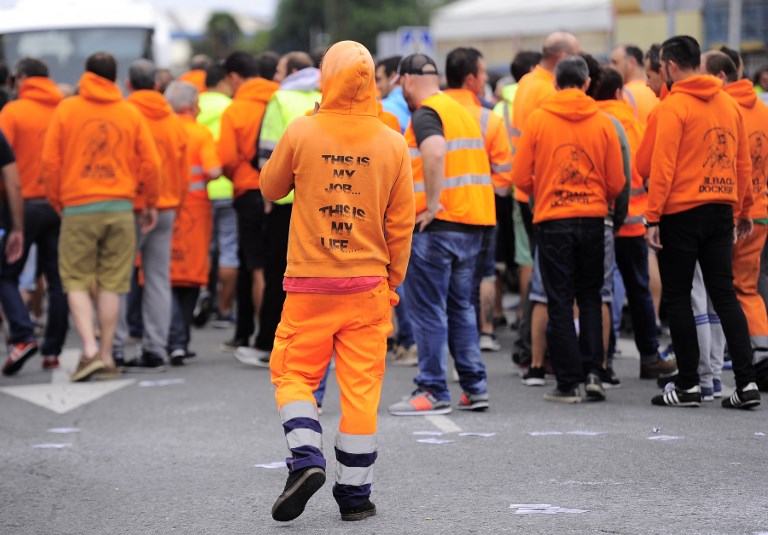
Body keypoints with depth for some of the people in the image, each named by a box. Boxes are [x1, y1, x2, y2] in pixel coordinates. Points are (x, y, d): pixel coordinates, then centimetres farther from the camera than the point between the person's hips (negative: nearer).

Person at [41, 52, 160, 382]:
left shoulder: (66, 110, 1)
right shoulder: (130, 113, 5)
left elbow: (50, 161, -1)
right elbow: (150, 163, 4)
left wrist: (57, 202, 12)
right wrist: (150, 204, 17)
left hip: (78, 207, -1)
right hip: (120, 206, 2)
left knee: (77, 282, 4)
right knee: (111, 283, 6)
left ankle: (89, 350, -13)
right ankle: (106, 356, 6)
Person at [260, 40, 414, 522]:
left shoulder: (301, 133, -7)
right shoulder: (393, 144, -2)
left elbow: (271, 188, 10)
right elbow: (401, 224, 3)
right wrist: (392, 283, 13)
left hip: (309, 283, -1)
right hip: (368, 284, 1)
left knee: (294, 375, 10)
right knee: (362, 386, 6)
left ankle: (306, 459, -12)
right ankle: (355, 494, 8)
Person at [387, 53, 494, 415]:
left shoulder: (425, 113, -10)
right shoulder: (462, 110, 18)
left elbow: (435, 152, -29)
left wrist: (432, 204, -23)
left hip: (438, 224, -9)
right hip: (472, 222, 9)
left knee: (428, 309, -2)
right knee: (460, 306, 15)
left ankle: (433, 392, -1)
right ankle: (475, 388, 15)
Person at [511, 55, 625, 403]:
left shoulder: (538, 119, -4)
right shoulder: (602, 122, -1)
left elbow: (521, 177, -3)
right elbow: (616, 182, 1)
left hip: (552, 220, -2)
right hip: (593, 218, 2)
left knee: (560, 302, 3)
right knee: (590, 297, 15)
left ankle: (569, 382, 2)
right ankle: (592, 372, 5)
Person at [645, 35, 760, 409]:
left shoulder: (673, 106, -10)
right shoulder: (729, 104, 10)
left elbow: (662, 166, -15)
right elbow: (743, 163, 14)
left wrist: (652, 217, -13)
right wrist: (743, 211, 22)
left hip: (681, 212, -6)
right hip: (721, 210, 6)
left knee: (677, 298, 3)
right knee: (725, 294, 8)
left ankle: (688, 385, 5)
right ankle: (746, 382, 0)